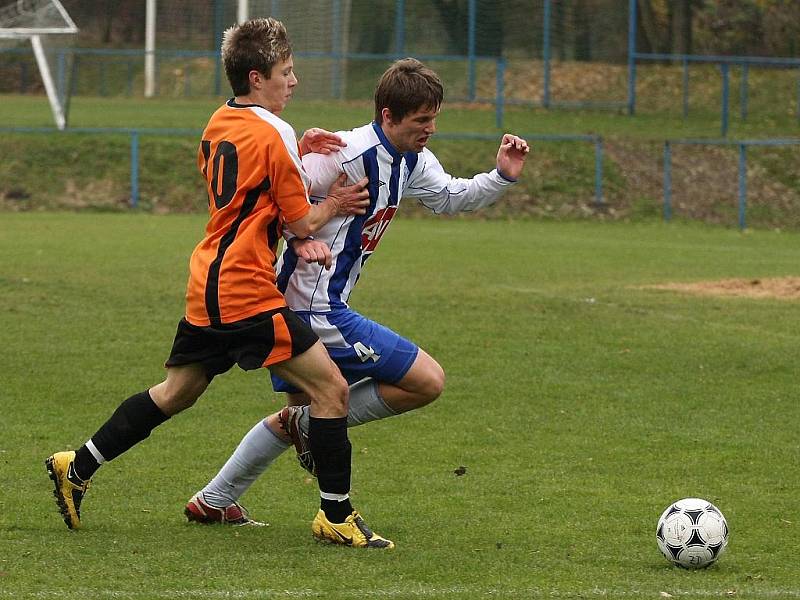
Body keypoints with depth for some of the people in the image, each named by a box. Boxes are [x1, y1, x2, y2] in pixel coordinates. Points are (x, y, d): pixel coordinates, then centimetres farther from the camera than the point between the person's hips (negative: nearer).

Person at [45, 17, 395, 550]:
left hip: (206, 285, 9)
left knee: (177, 392, 21)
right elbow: (301, 223, -9)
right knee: (331, 388, -4)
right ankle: (336, 516, -2)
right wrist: (334, 206, 10)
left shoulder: (219, 125, 12)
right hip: (247, 292, -9)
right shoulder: (273, 135, -13)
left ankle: (77, 468, 22)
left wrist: (297, 154, 15)